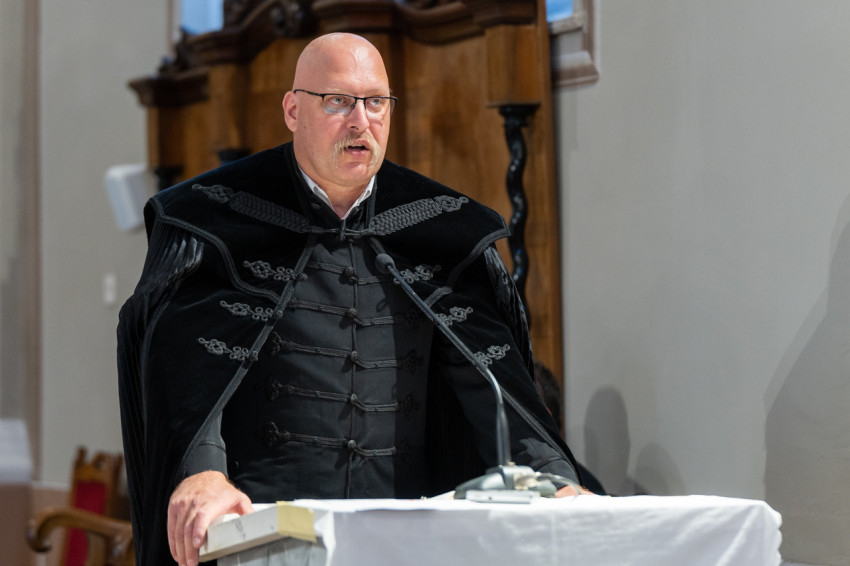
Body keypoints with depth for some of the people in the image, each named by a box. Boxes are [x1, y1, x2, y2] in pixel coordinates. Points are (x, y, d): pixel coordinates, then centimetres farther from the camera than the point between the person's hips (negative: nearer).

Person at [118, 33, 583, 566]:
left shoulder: (435, 227, 14)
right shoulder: (220, 217, 4)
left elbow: (489, 365, 6)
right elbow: (188, 353, -10)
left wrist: (553, 479, -10)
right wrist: (200, 471, -29)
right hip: (263, 522, -3)